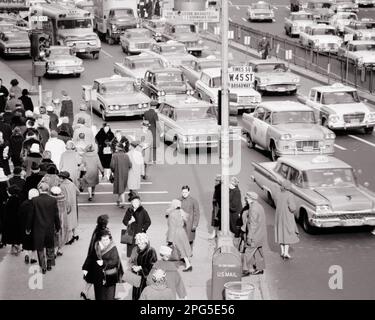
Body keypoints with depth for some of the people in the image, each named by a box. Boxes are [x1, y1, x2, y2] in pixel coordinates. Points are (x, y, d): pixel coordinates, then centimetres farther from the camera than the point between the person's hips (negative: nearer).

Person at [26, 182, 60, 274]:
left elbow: (31, 215, -7)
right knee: (50, 247, 20)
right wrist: (57, 227, 10)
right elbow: (56, 215, -3)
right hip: (50, 228, 2)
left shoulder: (34, 201, -14)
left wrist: (28, 228, 5)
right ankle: (49, 265, 26)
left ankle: (43, 267, 11)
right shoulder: (53, 200, -9)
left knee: (40, 249, 10)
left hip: (38, 228, -2)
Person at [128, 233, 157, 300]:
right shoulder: (135, 250, 3)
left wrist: (141, 268, -22)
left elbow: (153, 266, -15)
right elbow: (131, 262, 11)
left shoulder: (151, 251, -14)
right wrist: (133, 266, -12)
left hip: (147, 278, -6)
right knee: (135, 296, 10)